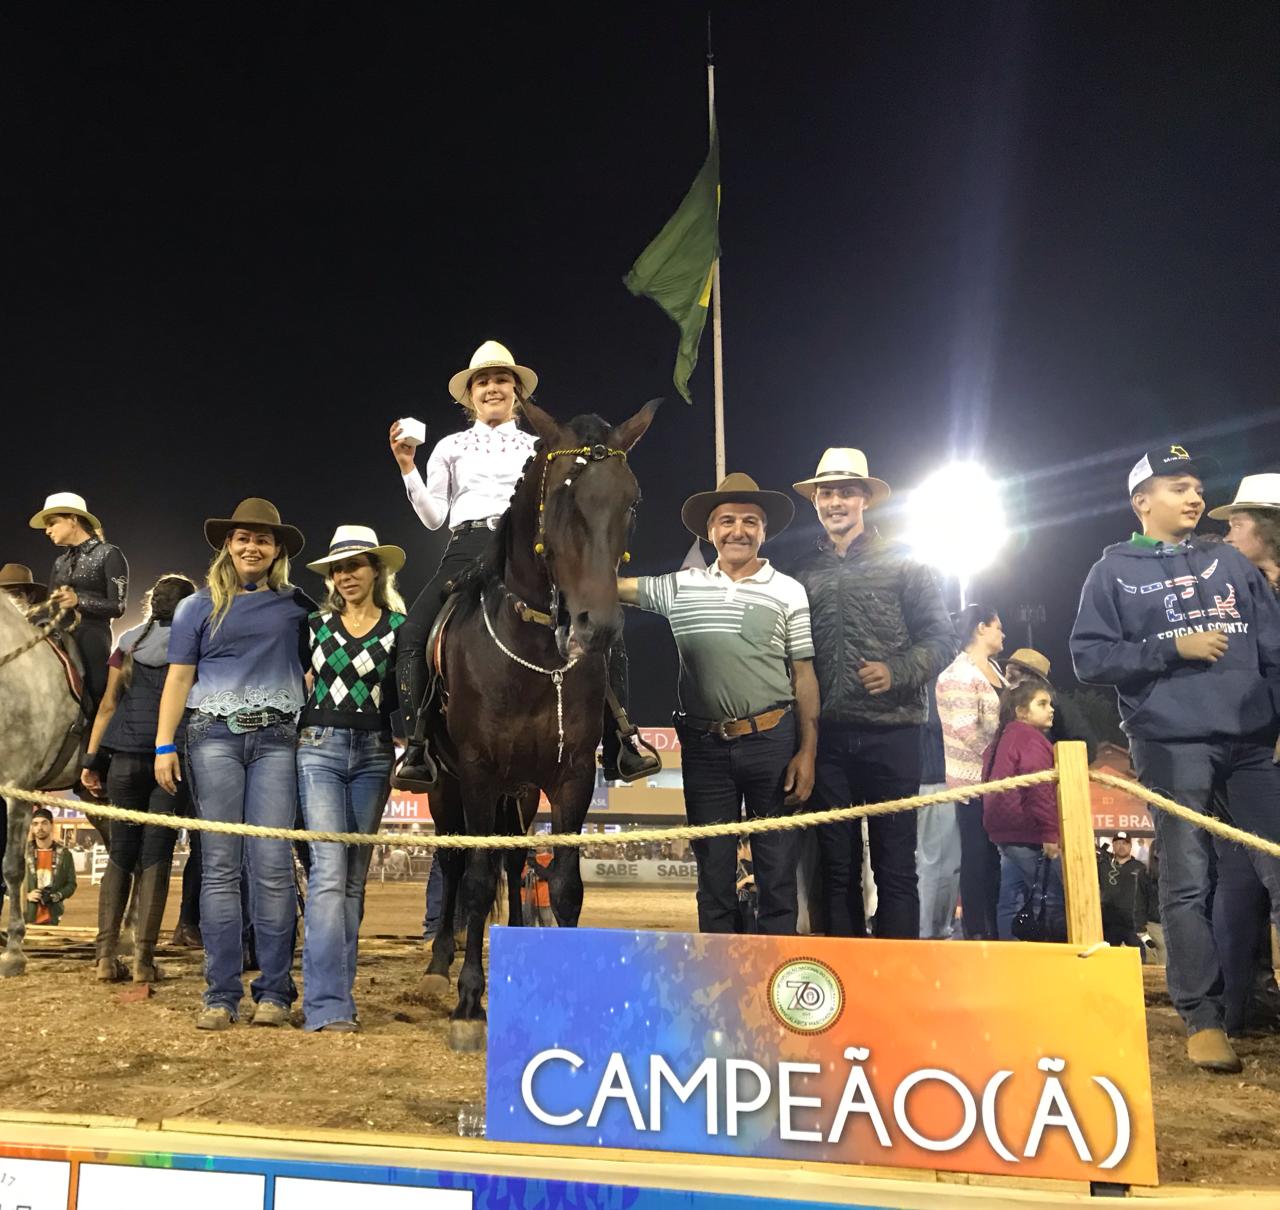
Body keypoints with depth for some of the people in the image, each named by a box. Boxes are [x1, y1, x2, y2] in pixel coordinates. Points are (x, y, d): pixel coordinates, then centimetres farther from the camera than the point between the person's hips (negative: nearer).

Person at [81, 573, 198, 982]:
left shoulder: (128, 642, 10)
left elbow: (108, 704, 6)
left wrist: (92, 757, 7)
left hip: (126, 758, 3)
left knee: (120, 855, 10)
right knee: (155, 857, 1)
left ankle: (106, 955, 7)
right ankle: (143, 957, 0)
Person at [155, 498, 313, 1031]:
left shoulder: (297, 605, 11)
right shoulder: (198, 607, 10)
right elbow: (179, 677, 7)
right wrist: (163, 747, -1)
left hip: (277, 739, 0)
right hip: (215, 735, 0)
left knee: (272, 864, -3)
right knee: (220, 865, 1)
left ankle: (274, 991, 5)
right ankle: (221, 995, 6)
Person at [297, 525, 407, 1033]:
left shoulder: (399, 627, 4)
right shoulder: (316, 624, 8)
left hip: (373, 753, 1)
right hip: (320, 748, -1)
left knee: (355, 876, 7)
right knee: (329, 869, -11)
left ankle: (338, 993, 18)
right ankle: (327, 1005, -12)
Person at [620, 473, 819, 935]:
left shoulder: (788, 592, 1)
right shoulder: (679, 586, 6)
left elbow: (804, 676, 1)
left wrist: (807, 751, -4)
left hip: (771, 740, -1)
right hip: (704, 746, 2)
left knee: (777, 868, 6)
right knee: (713, 870, 11)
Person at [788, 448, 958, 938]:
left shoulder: (901, 562, 5)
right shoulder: (802, 571, 12)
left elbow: (941, 638, 2)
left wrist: (896, 671, -15)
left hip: (891, 732, -2)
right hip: (827, 736, 3)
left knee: (895, 866, 2)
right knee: (837, 867, 9)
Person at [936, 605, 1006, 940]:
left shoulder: (993, 669, 15)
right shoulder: (959, 675, -14)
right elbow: (966, 731, -22)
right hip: (974, 779, -8)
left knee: (996, 854, 11)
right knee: (978, 855, -2)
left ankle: (994, 928, 19)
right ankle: (976, 931, 6)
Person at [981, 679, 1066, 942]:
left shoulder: (1003, 739, 20)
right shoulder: (1032, 739, -9)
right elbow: (1038, 785, -22)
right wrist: (1050, 832, -21)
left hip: (1006, 832, 10)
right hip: (1031, 834, -10)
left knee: (1012, 901, 11)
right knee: (1057, 901, -4)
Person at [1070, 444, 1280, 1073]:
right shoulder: (1114, 571, 5)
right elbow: (1088, 658, -2)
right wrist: (1173, 649, -10)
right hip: (1172, 743, -4)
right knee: (1188, 882, -1)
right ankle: (1202, 1017, 8)